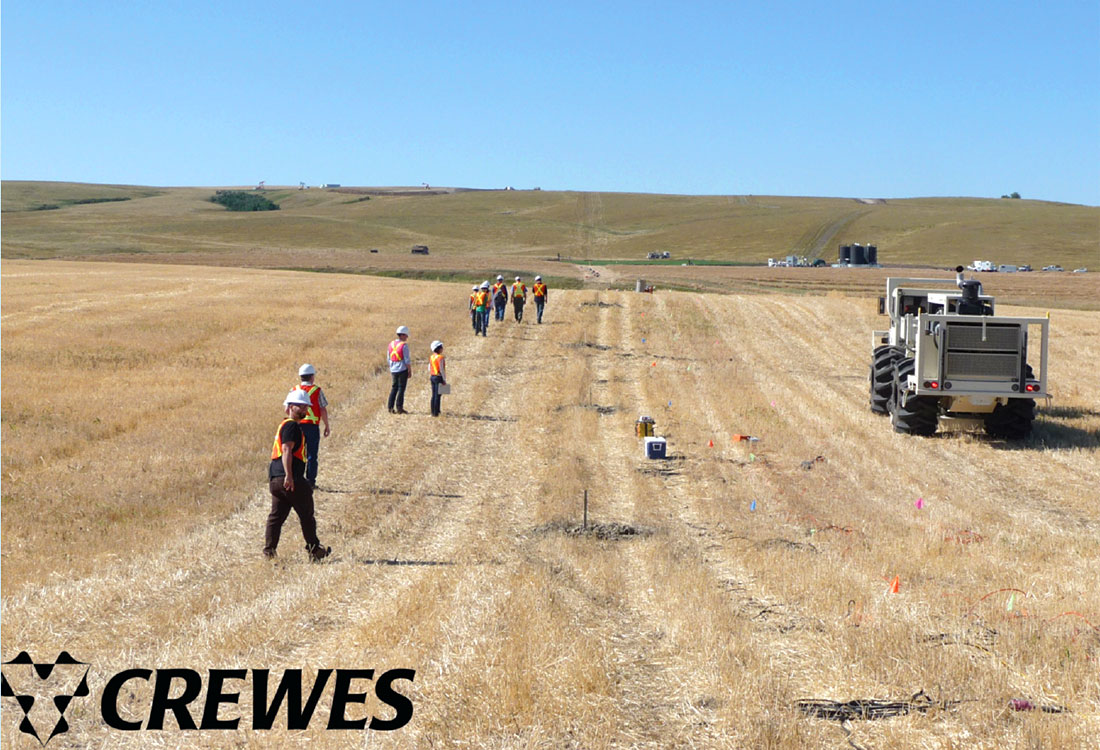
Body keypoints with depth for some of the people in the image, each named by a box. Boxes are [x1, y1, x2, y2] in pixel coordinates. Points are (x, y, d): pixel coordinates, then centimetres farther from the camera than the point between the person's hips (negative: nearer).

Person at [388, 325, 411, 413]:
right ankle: (399, 407, 0)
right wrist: (410, 371, -5)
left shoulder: (391, 344, 8)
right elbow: (407, 360, -13)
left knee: (394, 388, 13)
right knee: (401, 388, 0)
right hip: (402, 370, -6)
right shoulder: (404, 345, -13)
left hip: (394, 370, 6)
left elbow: (389, 359, 14)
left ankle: (390, 407, 9)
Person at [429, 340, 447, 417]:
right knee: (437, 396, -4)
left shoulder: (432, 357, 8)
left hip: (432, 377, 8)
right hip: (438, 377, -8)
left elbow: (429, 368, 13)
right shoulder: (440, 357, -16)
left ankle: (433, 412, 19)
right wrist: (444, 380, -11)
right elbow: (441, 370, -17)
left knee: (434, 395, 14)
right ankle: (436, 413, -3)